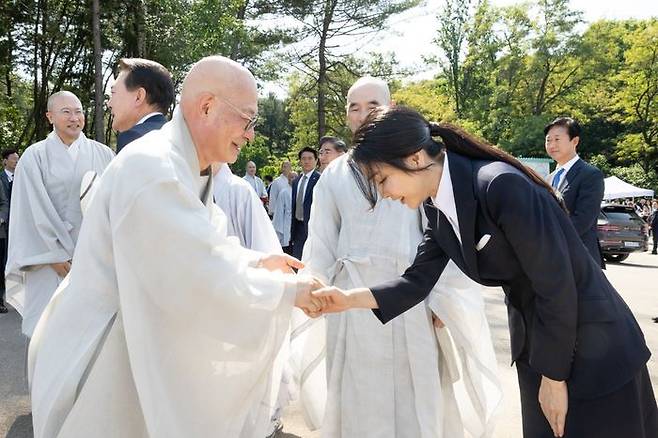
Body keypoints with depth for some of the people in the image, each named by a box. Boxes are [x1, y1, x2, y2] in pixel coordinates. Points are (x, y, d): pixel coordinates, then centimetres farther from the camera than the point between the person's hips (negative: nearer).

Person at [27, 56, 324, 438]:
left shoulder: (184, 167, 6)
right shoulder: (152, 168, -27)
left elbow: (200, 247, 16)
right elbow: (206, 278, -29)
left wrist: (257, 262, 6)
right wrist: (288, 290, -17)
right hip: (104, 362, -9)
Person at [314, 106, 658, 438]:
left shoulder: (501, 185, -28)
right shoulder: (437, 208, -4)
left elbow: (557, 285, -24)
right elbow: (418, 281, 1)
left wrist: (554, 377, -15)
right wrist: (350, 298, -11)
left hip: (593, 349, -7)